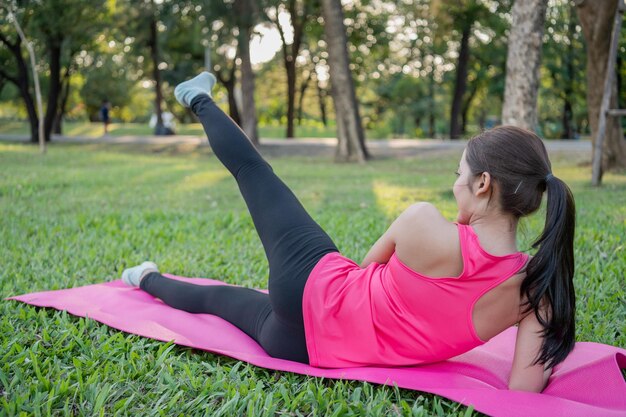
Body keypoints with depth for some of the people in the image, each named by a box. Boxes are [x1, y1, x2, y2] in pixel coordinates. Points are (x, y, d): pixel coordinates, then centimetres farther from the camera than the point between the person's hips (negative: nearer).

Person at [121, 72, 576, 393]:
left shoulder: (423, 222, -28)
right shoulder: (536, 287, -21)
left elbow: (369, 264, -5)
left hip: (311, 284, -2)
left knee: (249, 166, 23)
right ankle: (152, 281, 62)